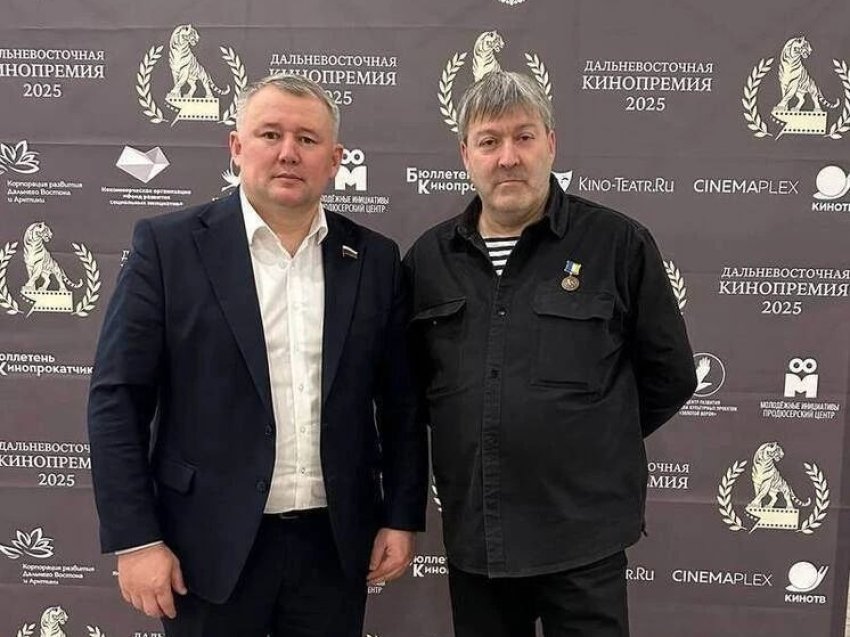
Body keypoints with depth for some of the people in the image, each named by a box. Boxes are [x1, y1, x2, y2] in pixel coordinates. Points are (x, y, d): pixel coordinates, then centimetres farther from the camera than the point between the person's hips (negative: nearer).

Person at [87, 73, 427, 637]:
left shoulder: (375, 259, 3)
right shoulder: (170, 246, -5)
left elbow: (400, 401, 6)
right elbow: (118, 397, -6)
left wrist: (402, 518, 3)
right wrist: (136, 539, -9)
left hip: (336, 542, 3)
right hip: (213, 544, -2)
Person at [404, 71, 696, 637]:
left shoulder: (618, 244, -6)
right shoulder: (429, 257, 4)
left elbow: (670, 375, 1)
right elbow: (413, 380, 16)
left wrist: (595, 445, 6)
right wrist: (473, 439, 10)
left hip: (582, 538, -3)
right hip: (472, 537, 4)